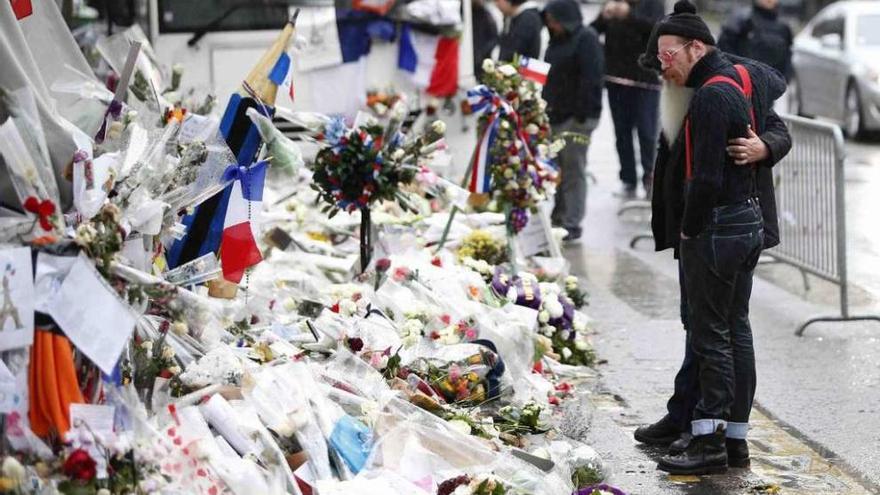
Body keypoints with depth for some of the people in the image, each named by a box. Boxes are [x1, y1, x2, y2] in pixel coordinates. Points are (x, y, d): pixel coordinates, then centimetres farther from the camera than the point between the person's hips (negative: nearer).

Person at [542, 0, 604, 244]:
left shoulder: (586, 39, -10)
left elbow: (591, 79, -18)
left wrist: (581, 114, -21)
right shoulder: (558, 40, 17)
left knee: (572, 169, -5)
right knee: (555, 169, 9)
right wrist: (545, 108, 16)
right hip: (556, 115, 8)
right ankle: (558, 217, 18)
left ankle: (572, 224, -2)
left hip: (576, 117, -8)